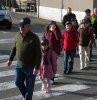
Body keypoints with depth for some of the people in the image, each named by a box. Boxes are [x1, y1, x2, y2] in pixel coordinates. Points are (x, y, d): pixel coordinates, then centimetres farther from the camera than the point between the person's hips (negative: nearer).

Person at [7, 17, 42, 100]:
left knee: (29, 86, 6)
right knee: (18, 82, 12)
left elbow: (38, 54, -18)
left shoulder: (34, 38, -18)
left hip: (30, 67, -5)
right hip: (19, 65, 6)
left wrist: (36, 67, -21)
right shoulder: (18, 35, -1)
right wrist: (10, 59, 19)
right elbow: (14, 48, 14)